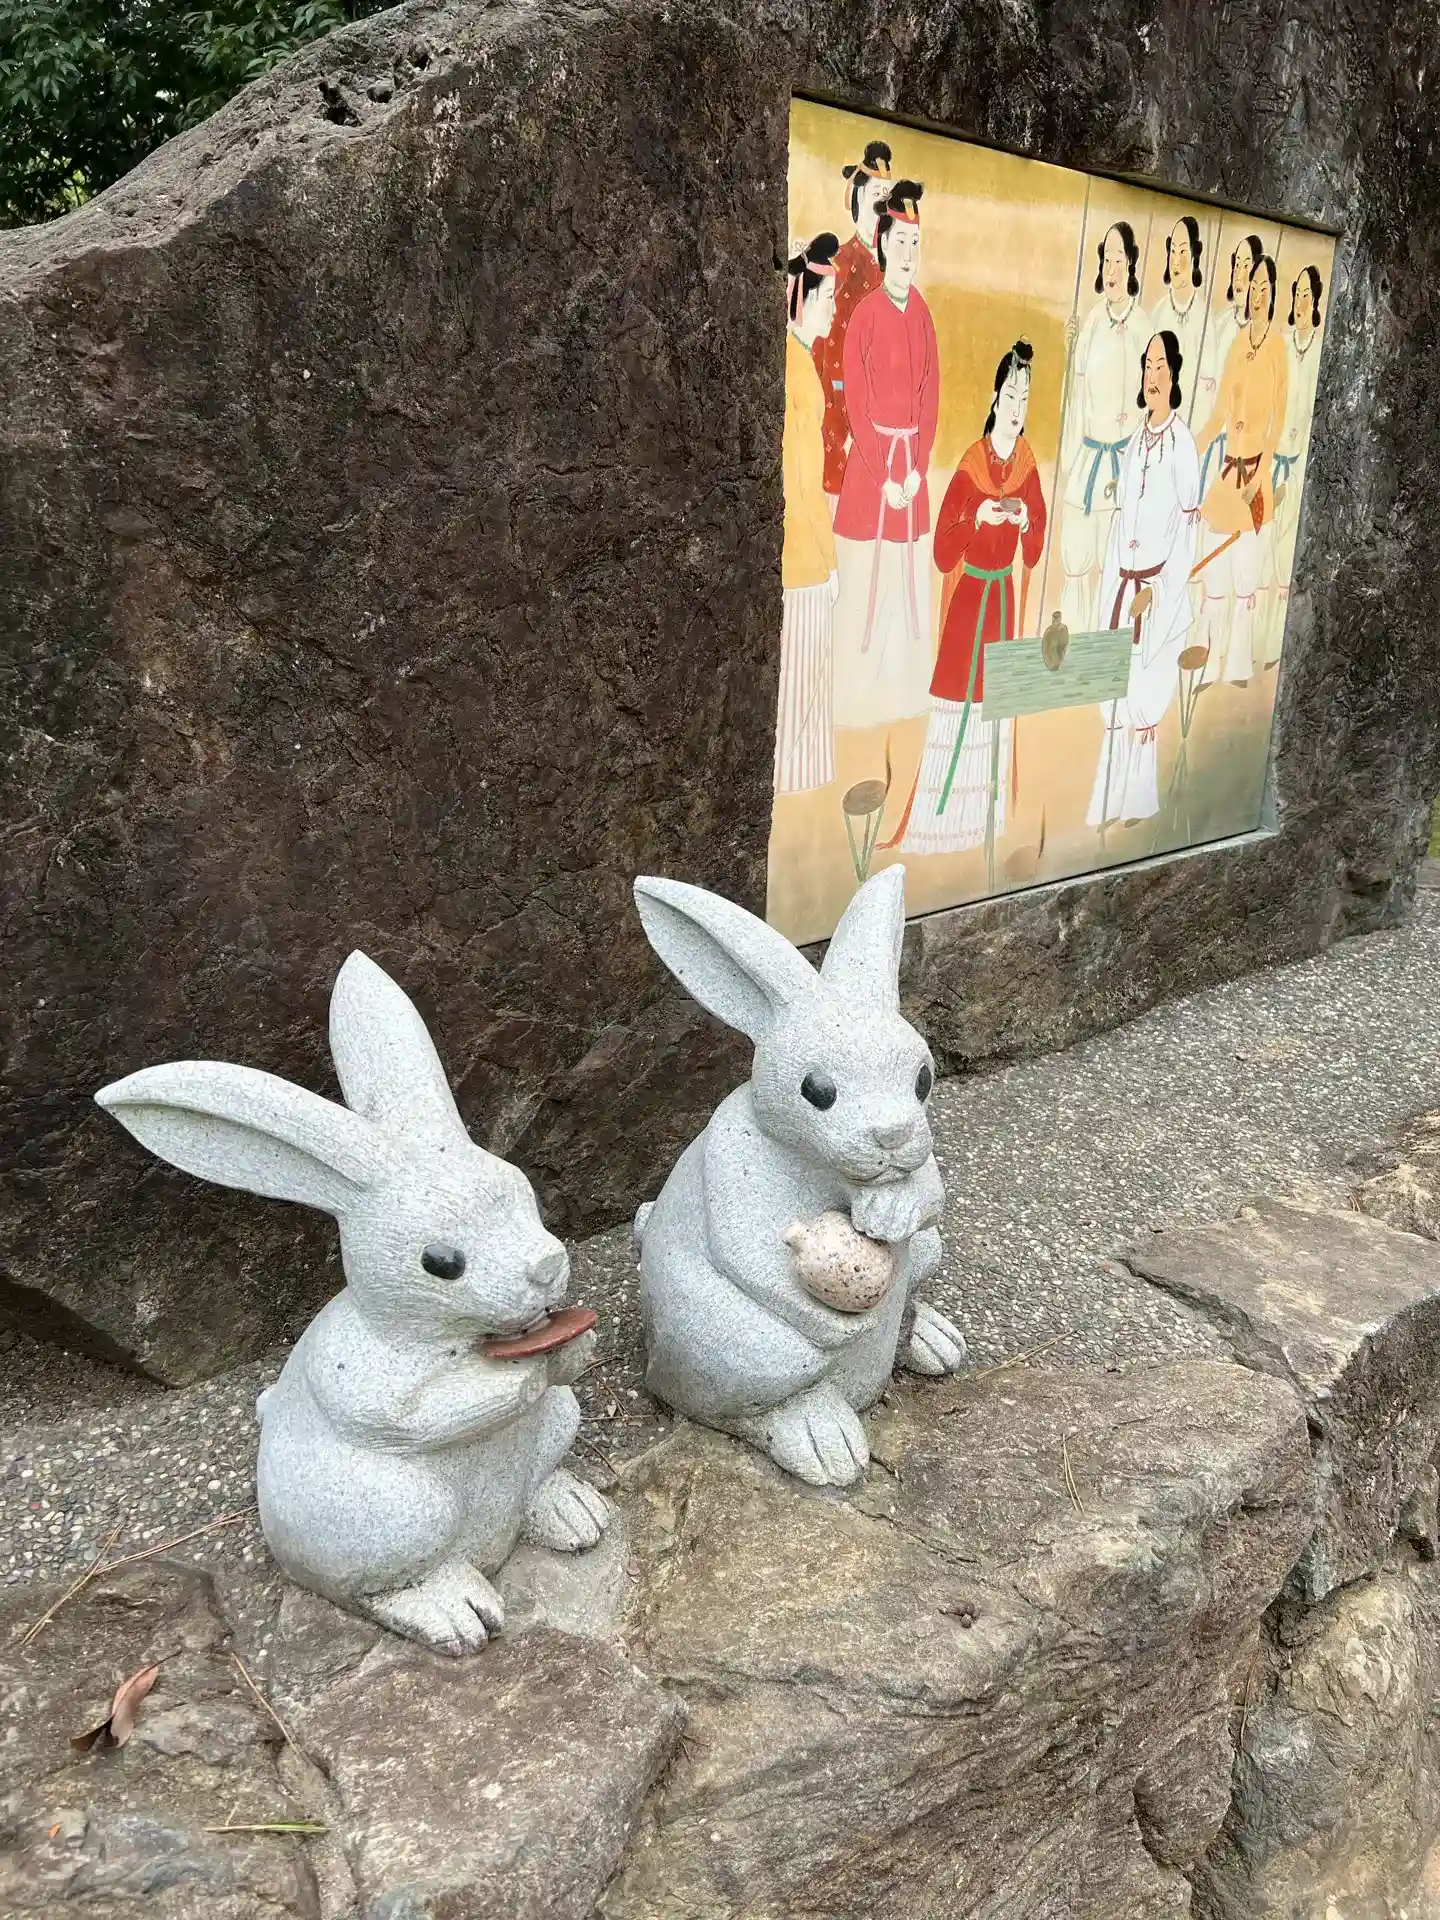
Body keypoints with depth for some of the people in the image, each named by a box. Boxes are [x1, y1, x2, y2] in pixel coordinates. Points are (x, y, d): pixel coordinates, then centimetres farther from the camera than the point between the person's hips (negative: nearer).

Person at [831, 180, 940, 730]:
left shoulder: (922, 312, 8)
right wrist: (883, 476, -14)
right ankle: (860, 705, 10)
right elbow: (857, 404, -12)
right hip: (870, 461, -6)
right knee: (866, 584, 0)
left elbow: (930, 394, 9)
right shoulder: (864, 314, -10)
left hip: (912, 461, 6)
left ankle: (904, 697, 22)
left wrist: (918, 467, -1)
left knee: (909, 582, 11)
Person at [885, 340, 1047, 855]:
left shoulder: (1026, 460, 0)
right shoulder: (970, 464, -16)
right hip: (968, 593, -5)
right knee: (957, 696, -2)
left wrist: (1026, 523, -16)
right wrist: (978, 519, -30)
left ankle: (983, 820, 23)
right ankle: (932, 825, 7)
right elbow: (943, 554, -16)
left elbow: (1034, 555, 5)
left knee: (997, 701, 12)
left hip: (1004, 594, 6)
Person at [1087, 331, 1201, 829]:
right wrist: (1113, 589, 9)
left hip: (1162, 583, -6)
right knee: (1117, 694, 8)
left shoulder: (1182, 442, -8)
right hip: (1124, 582, 6)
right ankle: (1112, 801, 15)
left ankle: (1138, 800, 7)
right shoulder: (1135, 443, 13)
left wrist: (1156, 589, -15)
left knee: (1145, 695, -3)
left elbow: (1186, 526, -11)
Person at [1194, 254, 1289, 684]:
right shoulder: (1237, 343, 12)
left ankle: (1237, 672, 5)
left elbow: (1279, 420, -11)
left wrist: (1260, 473, -20)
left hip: (1255, 472, -5)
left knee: (1245, 585, -3)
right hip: (1226, 471, 6)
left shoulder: (1278, 347, -5)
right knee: (1214, 584, 6)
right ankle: (1208, 672, 14)